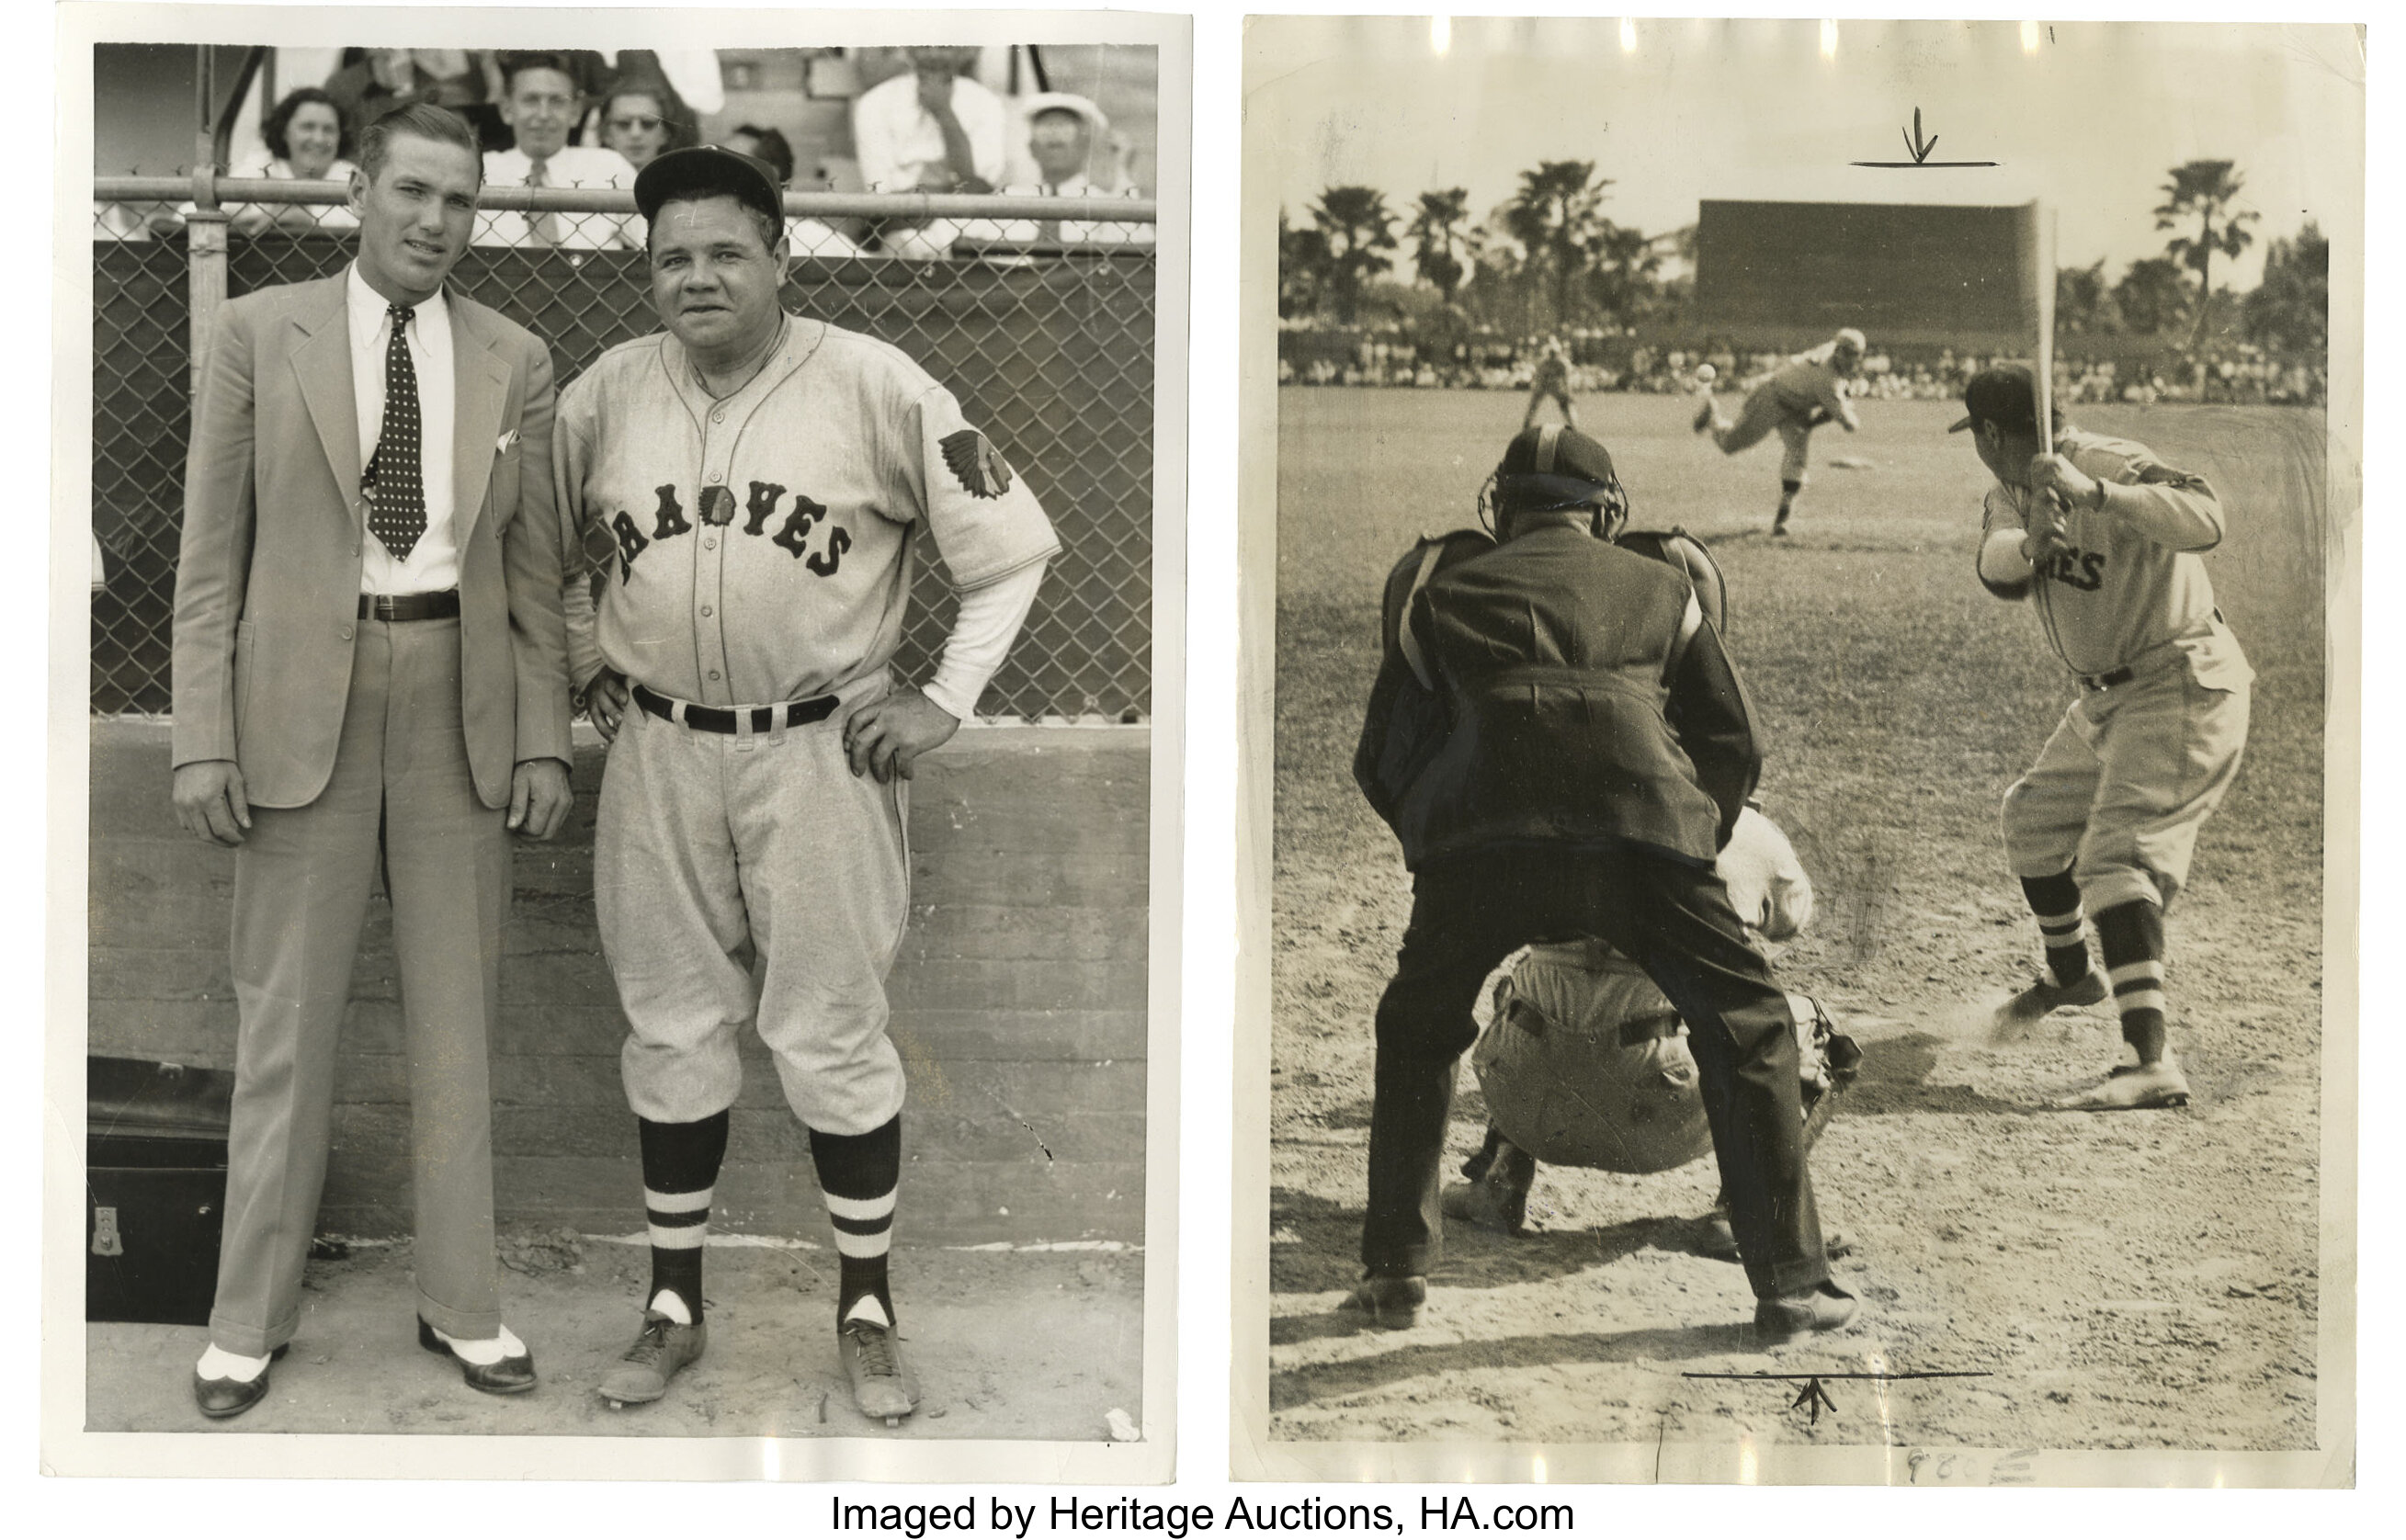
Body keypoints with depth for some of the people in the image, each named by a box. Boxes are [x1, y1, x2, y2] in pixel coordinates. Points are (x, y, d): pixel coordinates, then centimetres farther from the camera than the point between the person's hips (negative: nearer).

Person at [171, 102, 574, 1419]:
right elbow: (211, 553, -2)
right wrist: (203, 739, -8)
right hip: (303, 706, -2)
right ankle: (250, 1317, 16)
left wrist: (545, 741, 0)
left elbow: (533, 570, 8)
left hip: (462, 710, 2)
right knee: (286, 1016, 3)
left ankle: (461, 1303, 19)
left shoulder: (513, 361, 5)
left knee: (457, 1015, 8)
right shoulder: (260, 332, -1)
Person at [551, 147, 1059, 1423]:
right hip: (659, 750, 3)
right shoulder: (604, 395, 1)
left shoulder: (872, 387, -9)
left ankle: (867, 1313, 18)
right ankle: (672, 1306, 25)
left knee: (832, 1030, 3)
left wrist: (945, 701, -7)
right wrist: (586, 662, 10)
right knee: (671, 1025, 11)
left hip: (819, 751, -3)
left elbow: (1012, 544, -4)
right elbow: (550, 544, 20)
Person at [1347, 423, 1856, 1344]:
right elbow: (1734, 748, 28)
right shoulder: (1662, 588, 29)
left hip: (1478, 836, 0)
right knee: (1747, 1029, 15)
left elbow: (1382, 760, 28)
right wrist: (1699, 846, 42)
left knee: (1415, 1032, 23)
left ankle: (1396, 1271, 20)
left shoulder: (1448, 593, 28)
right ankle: (1791, 1285, 12)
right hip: (1643, 833, 0)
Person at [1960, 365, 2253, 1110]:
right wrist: (2030, 540, -37)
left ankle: (2154, 1062, -33)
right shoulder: (2011, 489, 5)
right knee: (2035, 818, 22)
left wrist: (2091, 494, -49)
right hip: (2105, 697, 10)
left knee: (2116, 852, -23)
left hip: (2181, 690, -10)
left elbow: (2204, 520, -40)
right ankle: (2070, 975, 47)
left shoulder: (2111, 466, -22)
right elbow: (1997, 568, -15)